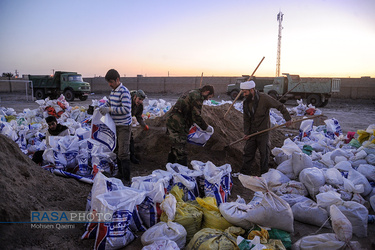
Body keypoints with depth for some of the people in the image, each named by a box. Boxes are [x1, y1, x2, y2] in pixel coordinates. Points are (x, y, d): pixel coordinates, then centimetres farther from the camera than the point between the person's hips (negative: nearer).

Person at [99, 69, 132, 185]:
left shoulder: (124, 92, -17)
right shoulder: (113, 91, 11)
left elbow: (126, 109, -25)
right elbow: (109, 103, 24)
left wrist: (110, 109, -25)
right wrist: (103, 107, 2)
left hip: (124, 126, -9)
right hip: (115, 125, 9)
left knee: (123, 153, -9)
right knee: (117, 150, 17)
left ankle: (126, 179, -1)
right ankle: (120, 174, 31)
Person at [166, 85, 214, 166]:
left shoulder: (192, 93, 20)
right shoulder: (198, 97, -12)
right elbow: (196, 116, -15)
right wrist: (206, 127, -5)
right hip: (177, 124, -11)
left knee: (175, 146, 21)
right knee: (180, 149, -6)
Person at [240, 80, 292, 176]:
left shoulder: (264, 98, -15)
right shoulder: (246, 102, 3)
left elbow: (280, 106, -7)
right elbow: (246, 119, 8)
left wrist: (287, 118, -9)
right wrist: (246, 132, 0)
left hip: (263, 131, -5)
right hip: (252, 132, 5)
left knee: (264, 152, 4)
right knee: (248, 151, 7)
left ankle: (264, 173, 18)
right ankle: (245, 171, 17)